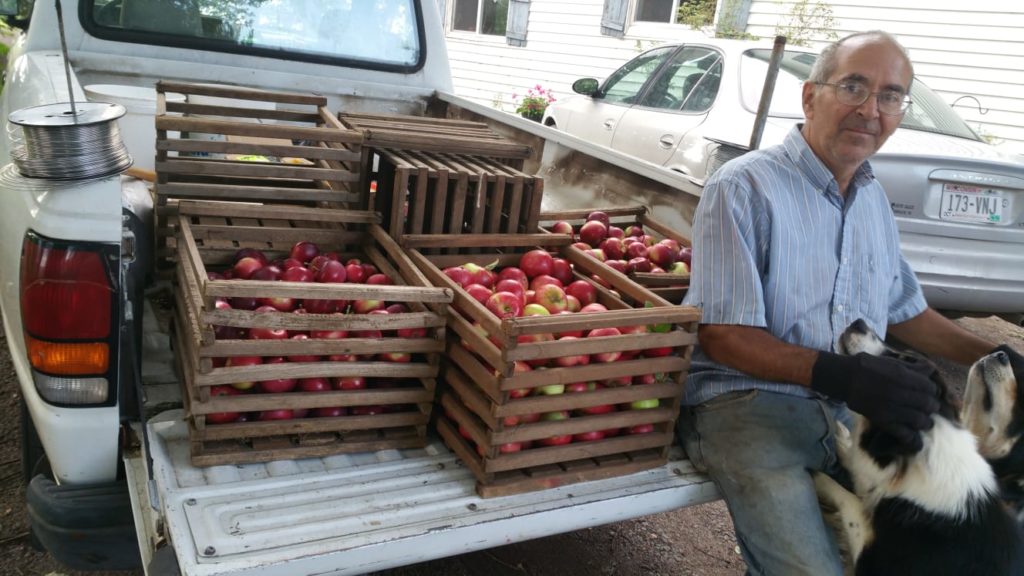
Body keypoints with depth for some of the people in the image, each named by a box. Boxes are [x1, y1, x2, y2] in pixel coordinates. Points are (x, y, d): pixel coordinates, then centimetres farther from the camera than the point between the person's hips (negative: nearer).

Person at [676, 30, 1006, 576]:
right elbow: (722, 335, -15)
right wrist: (838, 374, -26)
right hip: (745, 401, -7)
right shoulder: (745, 186, -11)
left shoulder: (873, 199, 15)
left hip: (853, 408, 7)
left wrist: (993, 357, 10)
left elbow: (904, 310, 25)